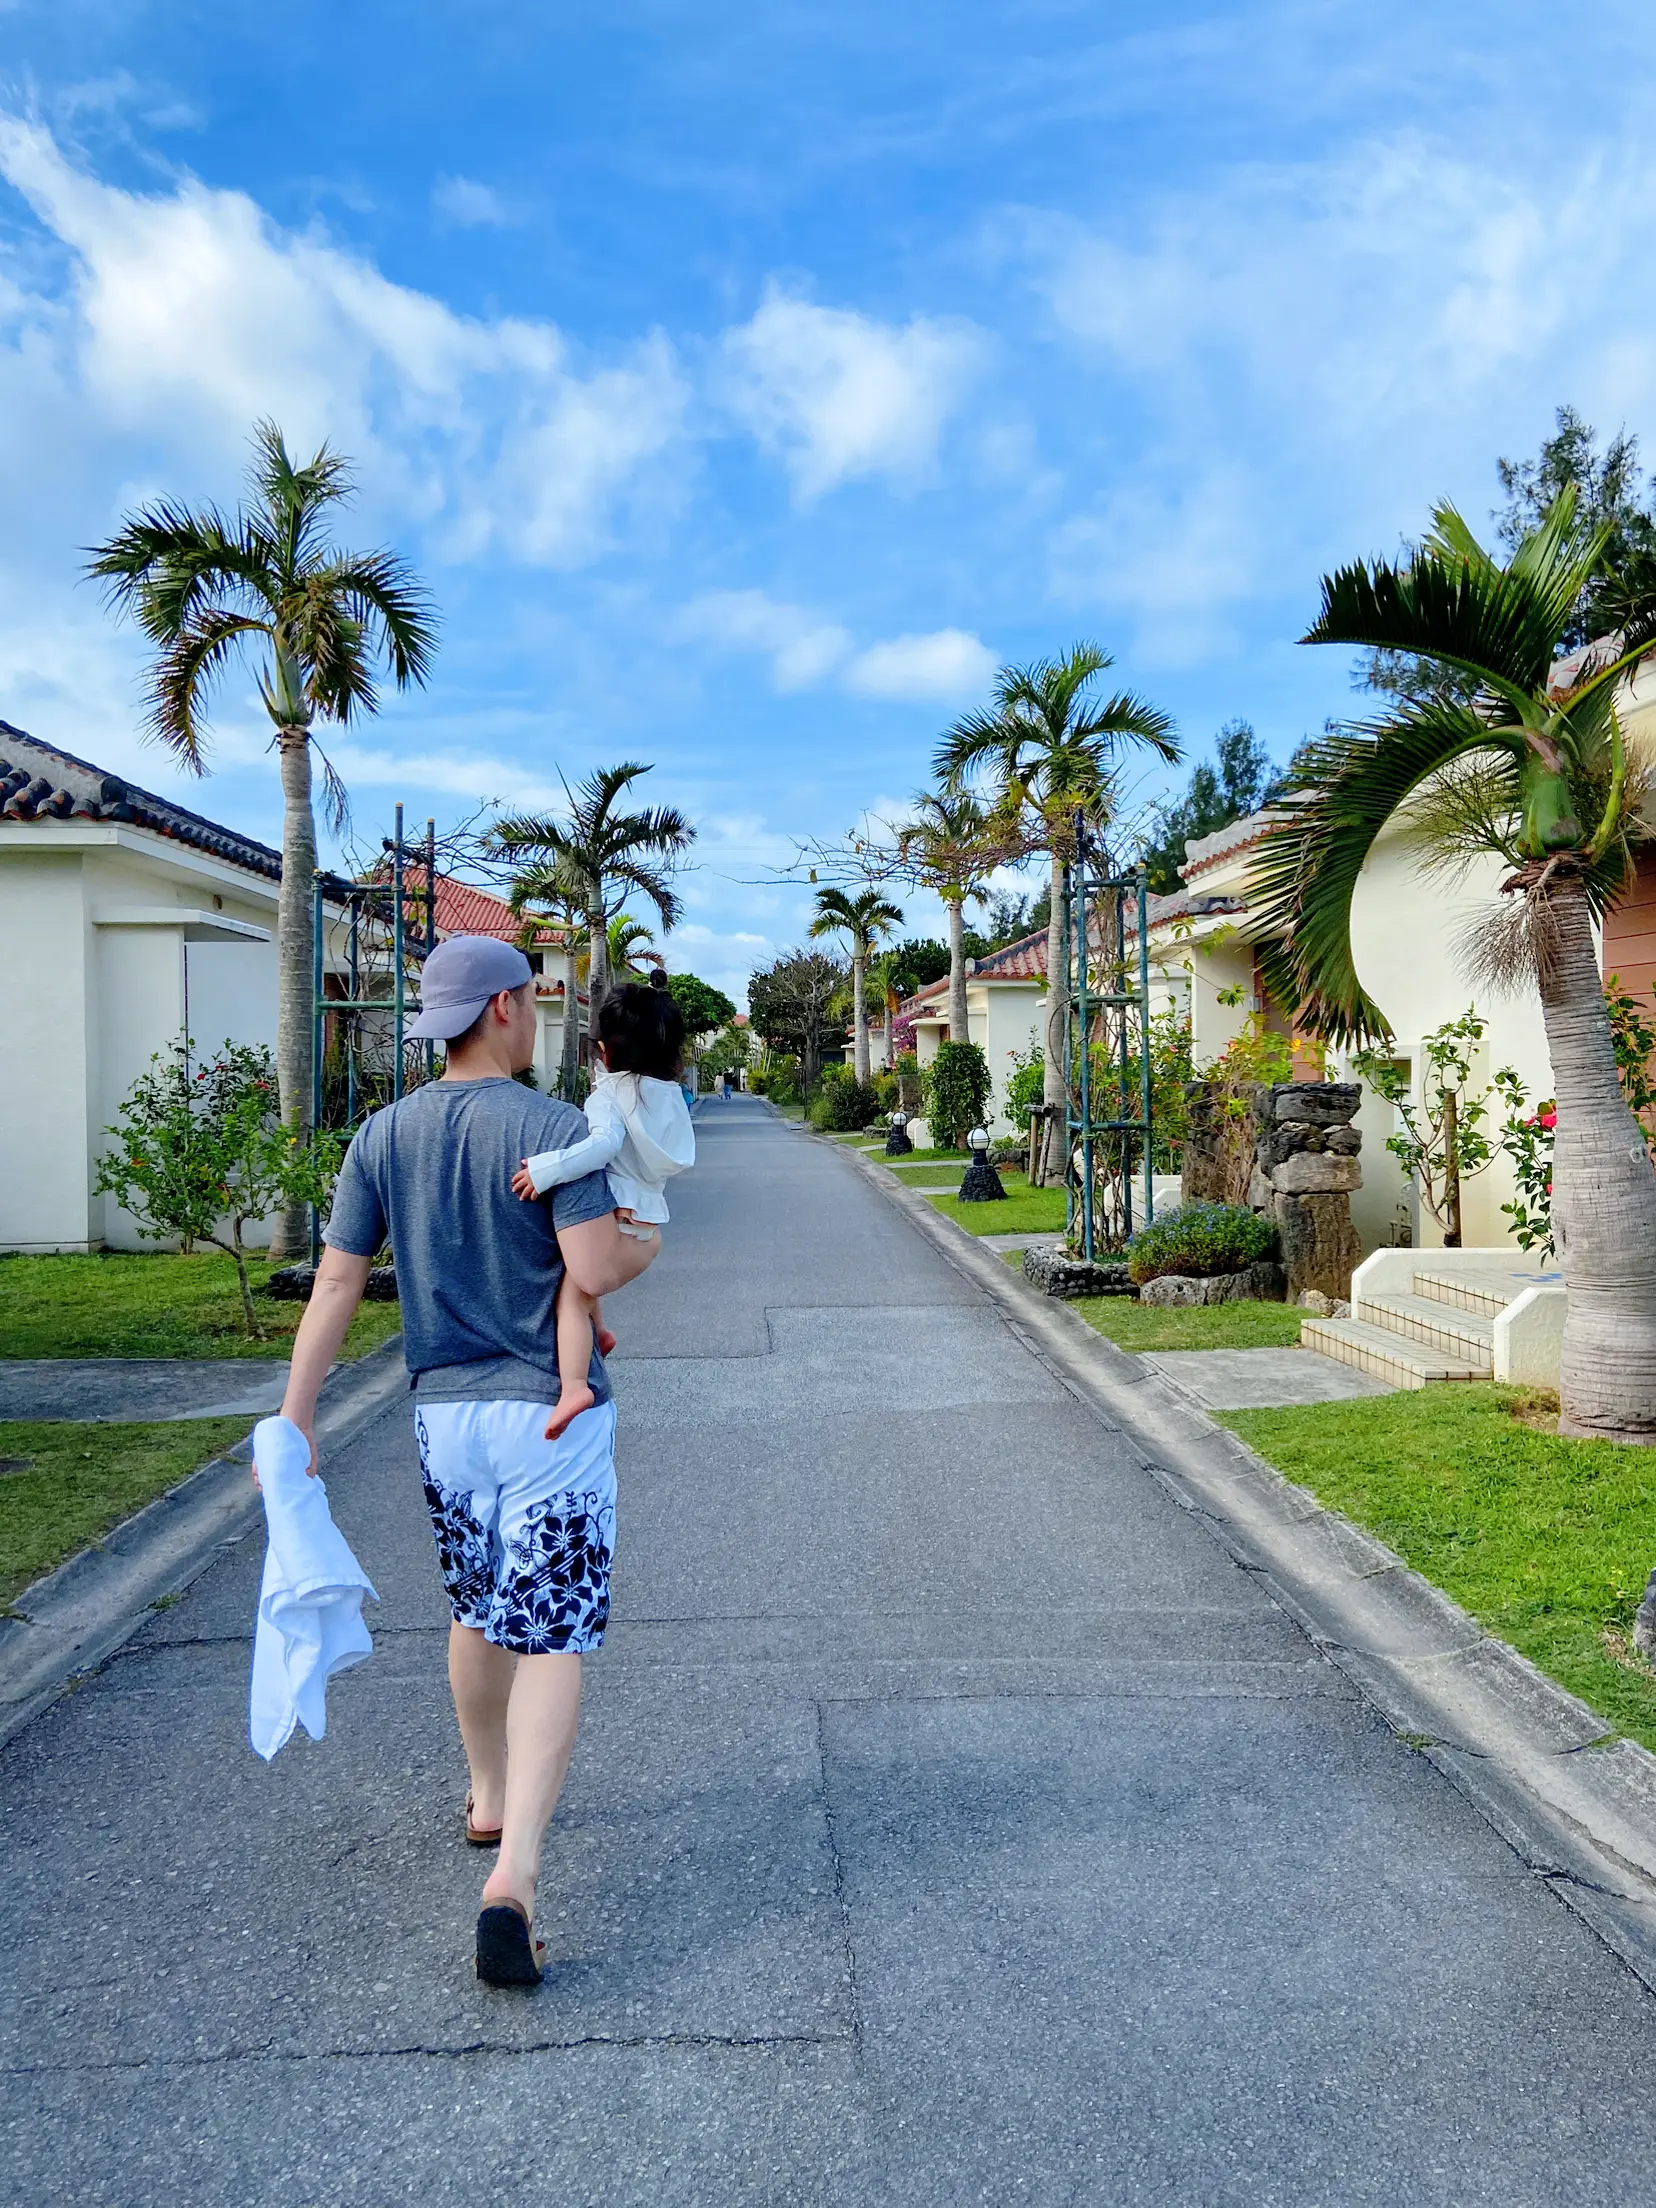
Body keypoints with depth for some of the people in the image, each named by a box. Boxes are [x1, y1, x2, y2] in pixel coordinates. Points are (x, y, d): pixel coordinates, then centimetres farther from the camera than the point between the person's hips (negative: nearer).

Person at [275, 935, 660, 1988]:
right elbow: (594, 1270, -21)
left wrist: (296, 1419, 1)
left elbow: (337, 1281, 0)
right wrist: (647, 1246, 1)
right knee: (551, 1641, 0)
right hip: (554, 1417, -5)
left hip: (445, 1414, 5)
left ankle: (491, 1797, 43)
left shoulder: (383, 1135, 2)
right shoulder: (557, 1127, -13)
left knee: (479, 1614, 24)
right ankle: (515, 1874, -12)